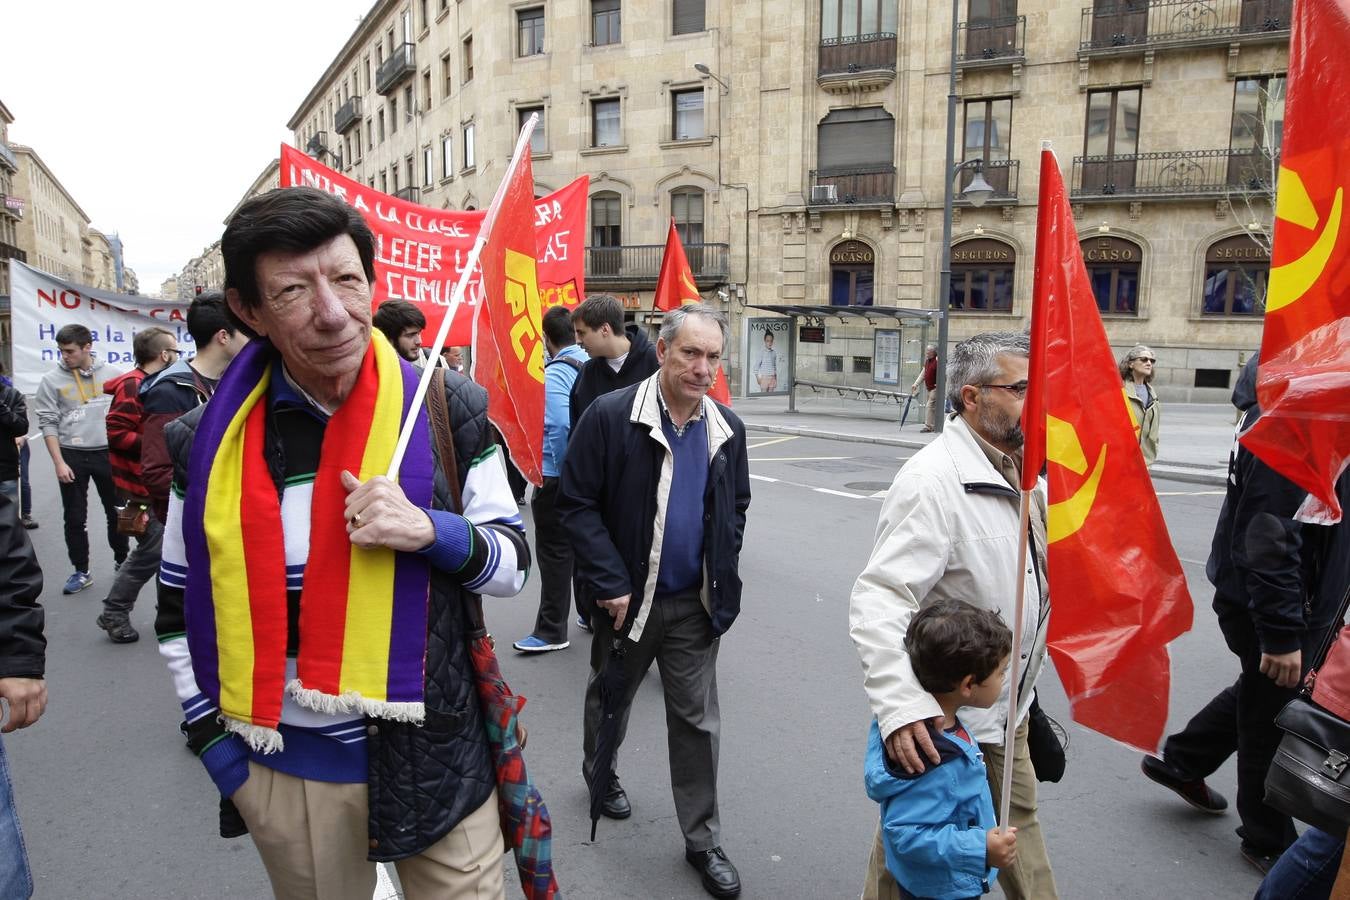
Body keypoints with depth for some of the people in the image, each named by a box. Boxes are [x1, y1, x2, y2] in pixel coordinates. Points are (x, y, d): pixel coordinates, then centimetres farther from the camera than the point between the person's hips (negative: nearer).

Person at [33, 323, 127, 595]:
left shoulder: (113, 374, -2)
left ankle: (122, 560, 29)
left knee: (116, 512, 12)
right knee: (74, 518, 7)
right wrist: (59, 462, -9)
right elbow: (48, 423, -3)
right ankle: (81, 571, 18)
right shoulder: (52, 380, -4)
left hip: (108, 453, 0)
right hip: (72, 456, 0)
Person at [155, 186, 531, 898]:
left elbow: (512, 564, -4)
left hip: (434, 760, -1)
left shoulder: (447, 411, -10)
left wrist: (431, 531, -23)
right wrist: (213, 741, 2)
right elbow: (179, 609, 8)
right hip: (285, 776, 2)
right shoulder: (208, 444, -6)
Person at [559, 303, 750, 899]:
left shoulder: (725, 428, 0)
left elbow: (735, 508, 12)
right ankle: (599, 772, 52)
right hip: (626, 598, -2)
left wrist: (722, 576, 2)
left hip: (695, 604, 3)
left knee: (698, 720, 9)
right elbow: (576, 504, -14)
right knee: (611, 698, 21)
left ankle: (702, 840, 25)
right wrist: (610, 583, -17)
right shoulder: (610, 416, -16)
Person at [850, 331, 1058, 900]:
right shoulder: (934, 480, -26)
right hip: (943, 720, -8)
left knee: (1018, 826, 26)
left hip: (1006, 710, 9)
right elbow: (877, 599, -34)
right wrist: (899, 706, -43)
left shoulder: (1020, 473, 4)